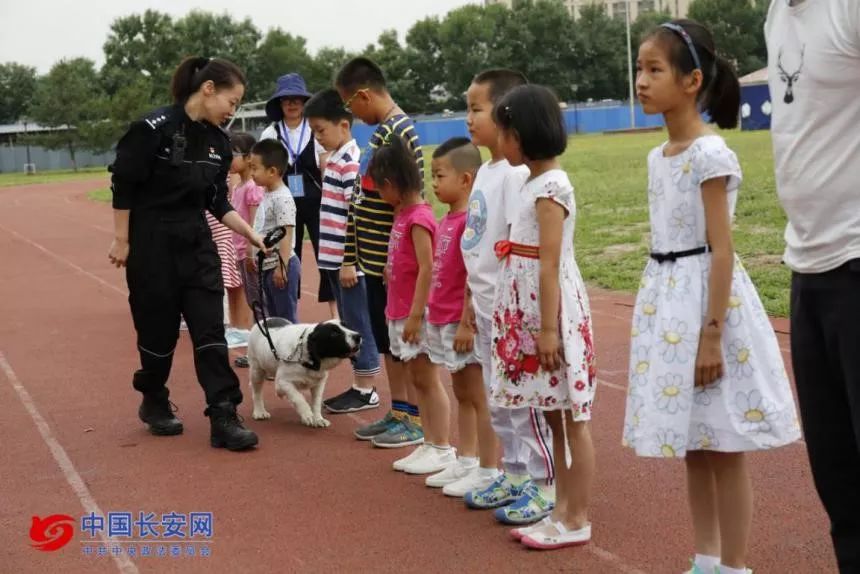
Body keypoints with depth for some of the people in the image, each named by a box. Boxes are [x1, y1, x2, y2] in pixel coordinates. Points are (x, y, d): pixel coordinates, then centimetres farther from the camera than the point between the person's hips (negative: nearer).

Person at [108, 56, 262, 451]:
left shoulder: (218, 141, 3)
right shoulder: (154, 129, -17)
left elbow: (217, 202, 9)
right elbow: (123, 186, -12)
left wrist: (251, 234, -1)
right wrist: (121, 241, -10)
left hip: (197, 242, 6)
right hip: (152, 244, -5)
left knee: (211, 328, -2)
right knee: (158, 329, 5)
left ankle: (224, 417, -2)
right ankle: (154, 404, 29)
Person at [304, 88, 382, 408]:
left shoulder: (351, 163, -14)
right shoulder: (334, 161, 14)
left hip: (346, 259, -9)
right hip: (333, 258, 9)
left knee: (358, 325, -1)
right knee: (347, 325, 14)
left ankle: (365, 390, 7)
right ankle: (358, 387, 21)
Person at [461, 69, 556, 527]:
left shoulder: (517, 173, -17)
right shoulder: (485, 172, 11)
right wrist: (472, 297, 17)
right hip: (487, 305, 10)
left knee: (525, 397, -1)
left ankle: (544, 484, 10)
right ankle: (515, 474, 29)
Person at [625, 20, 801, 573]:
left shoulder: (710, 154, -14)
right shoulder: (659, 157, 10)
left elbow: (721, 250, -17)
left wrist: (712, 333, -20)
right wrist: (657, 314, 17)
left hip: (705, 296, -8)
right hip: (668, 298, 9)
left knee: (725, 450, 1)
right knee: (694, 447, 15)